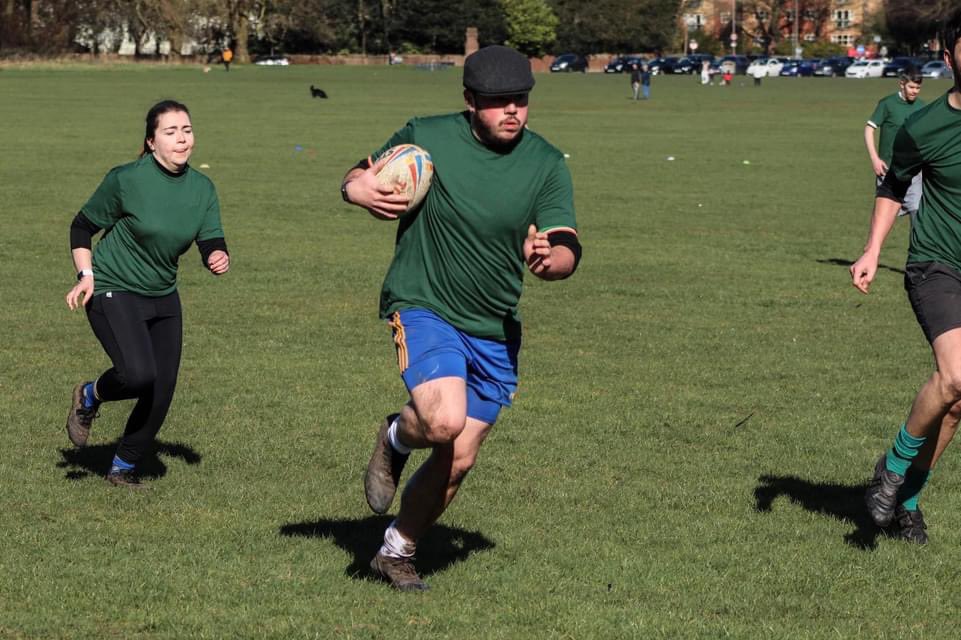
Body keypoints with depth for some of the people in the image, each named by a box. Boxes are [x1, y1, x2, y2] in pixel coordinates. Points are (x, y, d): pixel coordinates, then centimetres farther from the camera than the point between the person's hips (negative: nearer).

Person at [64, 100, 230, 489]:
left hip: (163, 297, 6)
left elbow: (212, 244, -2)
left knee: (163, 390, 2)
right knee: (139, 375, -25)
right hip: (113, 292, -6)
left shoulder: (202, 189, 0)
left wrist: (219, 258, -24)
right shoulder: (126, 180, -15)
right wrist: (86, 275, -14)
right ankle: (89, 398, 9)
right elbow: (82, 227, -3)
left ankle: (124, 468, 23)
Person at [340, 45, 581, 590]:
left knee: (459, 460, 7)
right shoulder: (426, 137, -8)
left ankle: (398, 552, 31)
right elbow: (362, 177, 8)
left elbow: (568, 251, -9)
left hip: (495, 331, 4)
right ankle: (396, 439, 9)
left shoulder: (546, 165, -4)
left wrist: (550, 258, -33)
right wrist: (357, 187, -17)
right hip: (422, 306, -3)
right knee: (445, 420, -29)